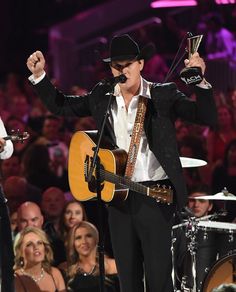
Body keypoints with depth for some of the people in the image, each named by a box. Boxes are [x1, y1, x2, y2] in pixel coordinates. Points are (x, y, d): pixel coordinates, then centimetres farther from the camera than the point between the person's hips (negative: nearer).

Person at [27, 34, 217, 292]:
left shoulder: (164, 95, -4)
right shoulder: (101, 96, 7)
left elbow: (207, 117, -12)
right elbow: (59, 105, 17)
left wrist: (200, 81, -27)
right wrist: (39, 75, 6)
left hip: (154, 194, -4)